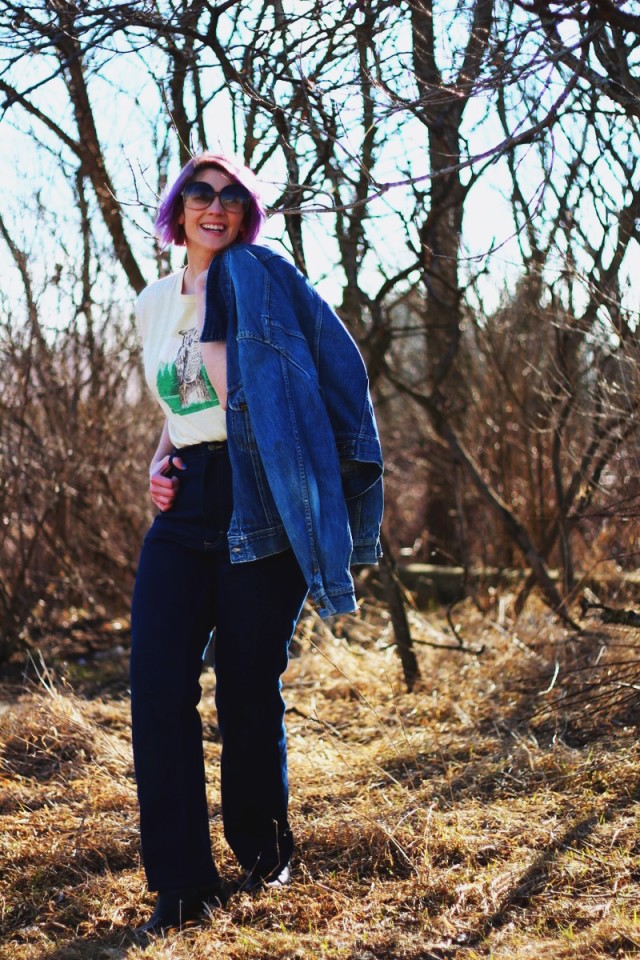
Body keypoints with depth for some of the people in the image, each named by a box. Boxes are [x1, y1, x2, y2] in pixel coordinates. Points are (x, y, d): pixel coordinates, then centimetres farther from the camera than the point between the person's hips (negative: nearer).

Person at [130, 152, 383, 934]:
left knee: (248, 687, 0)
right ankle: (181, 879, 1)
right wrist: (159, 464, 11)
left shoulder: (258, 279, -2)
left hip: (256, 507, -5)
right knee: (159, 685, -7)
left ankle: (262, 846, 25)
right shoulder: (153, 304, 17)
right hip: (184, 511, 5)